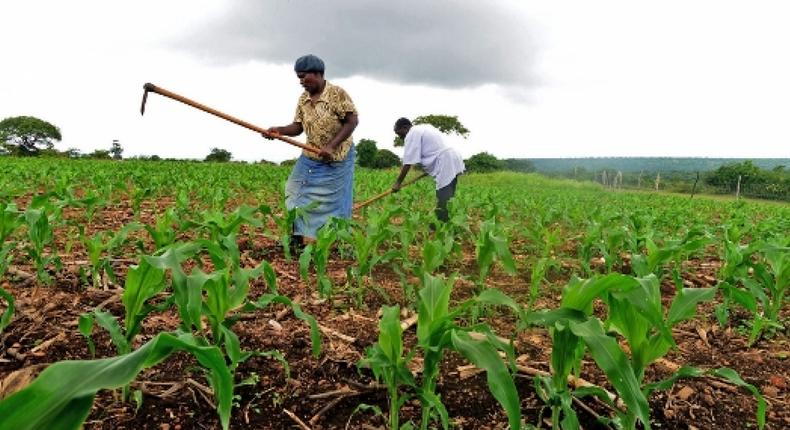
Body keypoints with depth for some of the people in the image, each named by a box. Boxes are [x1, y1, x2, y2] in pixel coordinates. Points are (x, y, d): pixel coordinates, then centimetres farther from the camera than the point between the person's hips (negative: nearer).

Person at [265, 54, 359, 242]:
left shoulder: (337, 93, -15)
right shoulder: (303, 99, 4)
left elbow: (352, 121, -17)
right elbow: (298, 127, 3)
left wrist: (331, 146, -24)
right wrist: (279, 131, -18)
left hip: (337, 159, -6)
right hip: (310, 158, 6)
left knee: (332, 203, -1)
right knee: (298, 196, 5)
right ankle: (300, 239, 15)